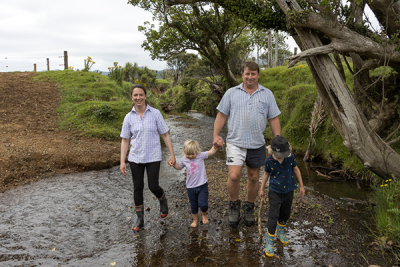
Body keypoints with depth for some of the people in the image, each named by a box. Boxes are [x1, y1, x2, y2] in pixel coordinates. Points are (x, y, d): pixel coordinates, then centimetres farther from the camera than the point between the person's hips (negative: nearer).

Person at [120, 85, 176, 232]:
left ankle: (163, 200, 34)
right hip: (135, 158, 2)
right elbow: (125, 141, 4)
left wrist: (172, 154, -6)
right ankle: (139, 219, 24)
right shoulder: (129, 117, 0)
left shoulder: (155, 113, -5)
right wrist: (122, 161, -1)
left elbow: (165, 135, -1)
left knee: (153, 187, -2)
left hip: (153, 157, -2)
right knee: (138, 188, 8)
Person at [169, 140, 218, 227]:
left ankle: (204, 214, 27)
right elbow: (179, 167, 18)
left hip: (202, 185, -2)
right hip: (191, 187, 3)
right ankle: (195, 219, 39)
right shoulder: (184, 159, -1)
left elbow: (211, 151, -13)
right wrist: (173, 164, 1)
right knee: (193, 205, 16)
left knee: (203, 204, -7)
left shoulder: (200, 156, -9)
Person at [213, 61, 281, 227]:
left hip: (257, 144, 2)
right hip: (235, 143, -2)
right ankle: (234, 204, 15)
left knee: (254, 178, 10)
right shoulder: (231, 93, 4)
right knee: (234, 176, -13)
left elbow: (274, 119, 7)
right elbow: (222, 115, 5)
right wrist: (216, 135, -4)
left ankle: (249, 208, 31)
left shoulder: (267, 94, 7)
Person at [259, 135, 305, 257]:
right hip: (275, 192, -3)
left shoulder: (290, 157, -12)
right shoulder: (269, 161, -15)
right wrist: (262, 189, 8)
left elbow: (296, 169, 5)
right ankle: (269, 243, 7)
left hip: (288, 191, 3)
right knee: (273, 216, -6)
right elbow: (266, 174, 2)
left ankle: (280, 232, 47)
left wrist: (301, 186, 10)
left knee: (285, 215, 19)